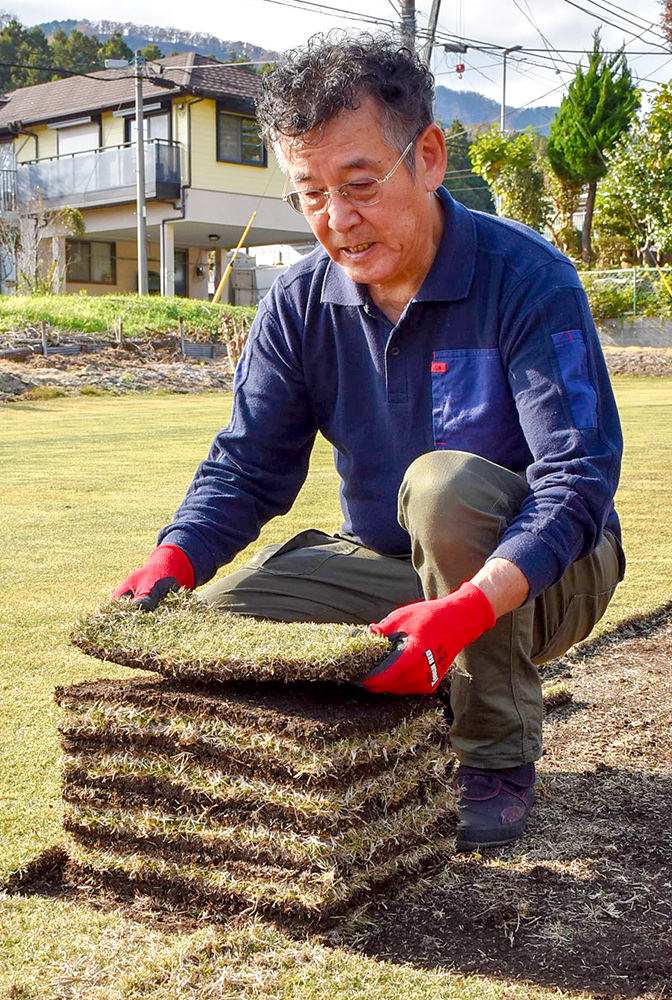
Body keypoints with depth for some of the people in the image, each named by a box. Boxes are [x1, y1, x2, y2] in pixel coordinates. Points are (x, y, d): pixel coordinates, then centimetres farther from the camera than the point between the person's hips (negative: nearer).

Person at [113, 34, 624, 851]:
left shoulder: (527, 279, -21)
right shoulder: (300, 302, -5)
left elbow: (579, 476, -29)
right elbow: (246, 466, -4)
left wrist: (467, 608, -45)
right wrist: (171, 561, -25)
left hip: (537, 573, -4)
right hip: (385, 565, 5)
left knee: (446, 484, -35)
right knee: (223, 616, -16)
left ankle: (498, 756, -17)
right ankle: (423, 709, 6)